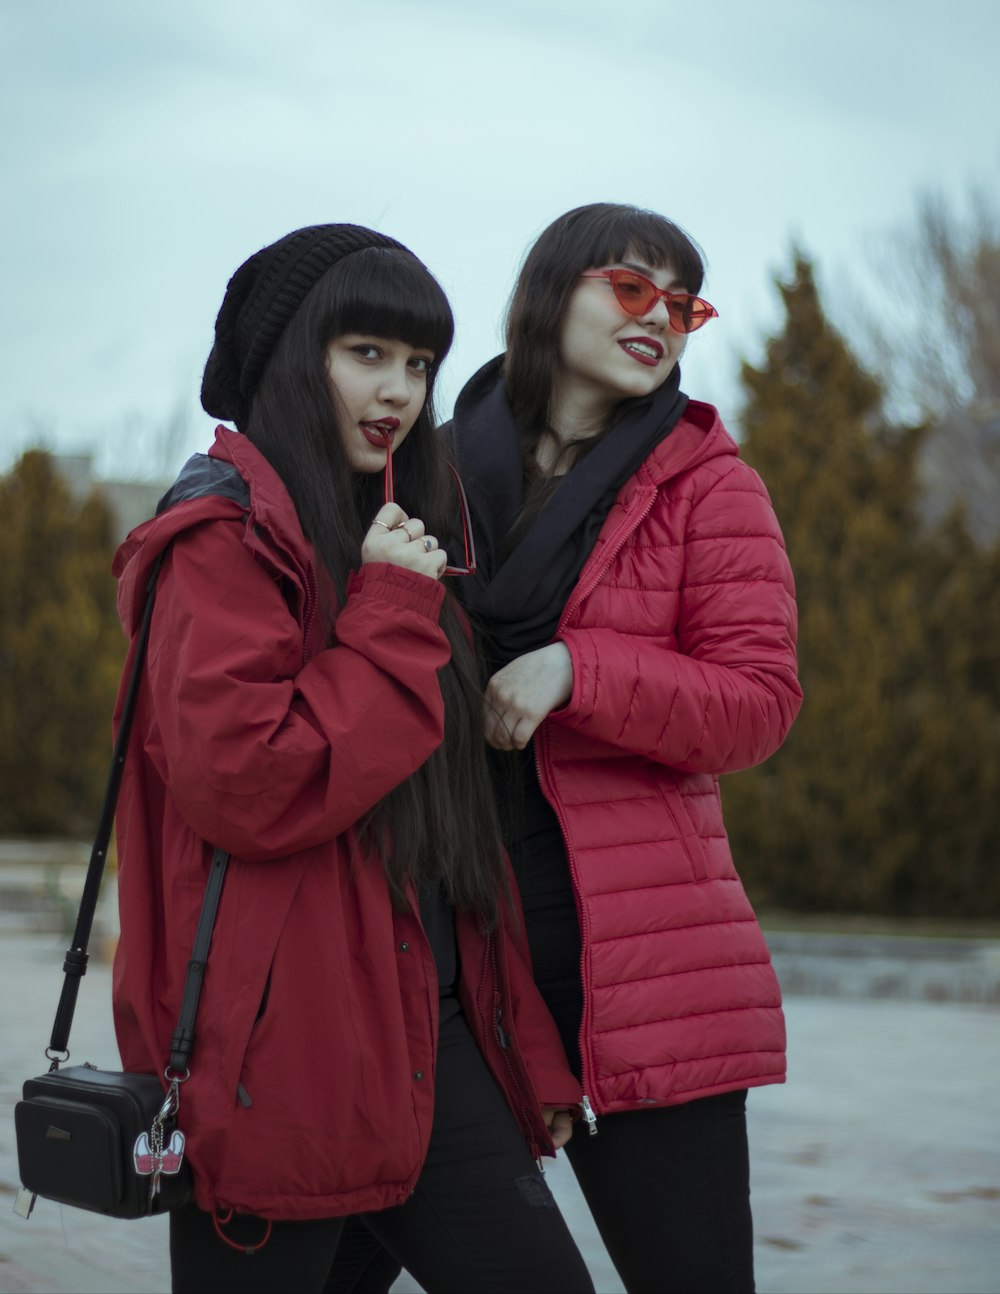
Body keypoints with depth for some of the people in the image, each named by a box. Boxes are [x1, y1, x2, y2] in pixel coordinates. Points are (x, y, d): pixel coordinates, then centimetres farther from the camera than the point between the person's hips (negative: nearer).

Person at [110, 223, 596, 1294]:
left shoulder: (389, 541, 18)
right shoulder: (227, 539, -8)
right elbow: (243, 785, -23)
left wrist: (528, 1051, 17)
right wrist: (391, 618, -15)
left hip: (419, 1025, 8)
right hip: (277, 1044, -8)